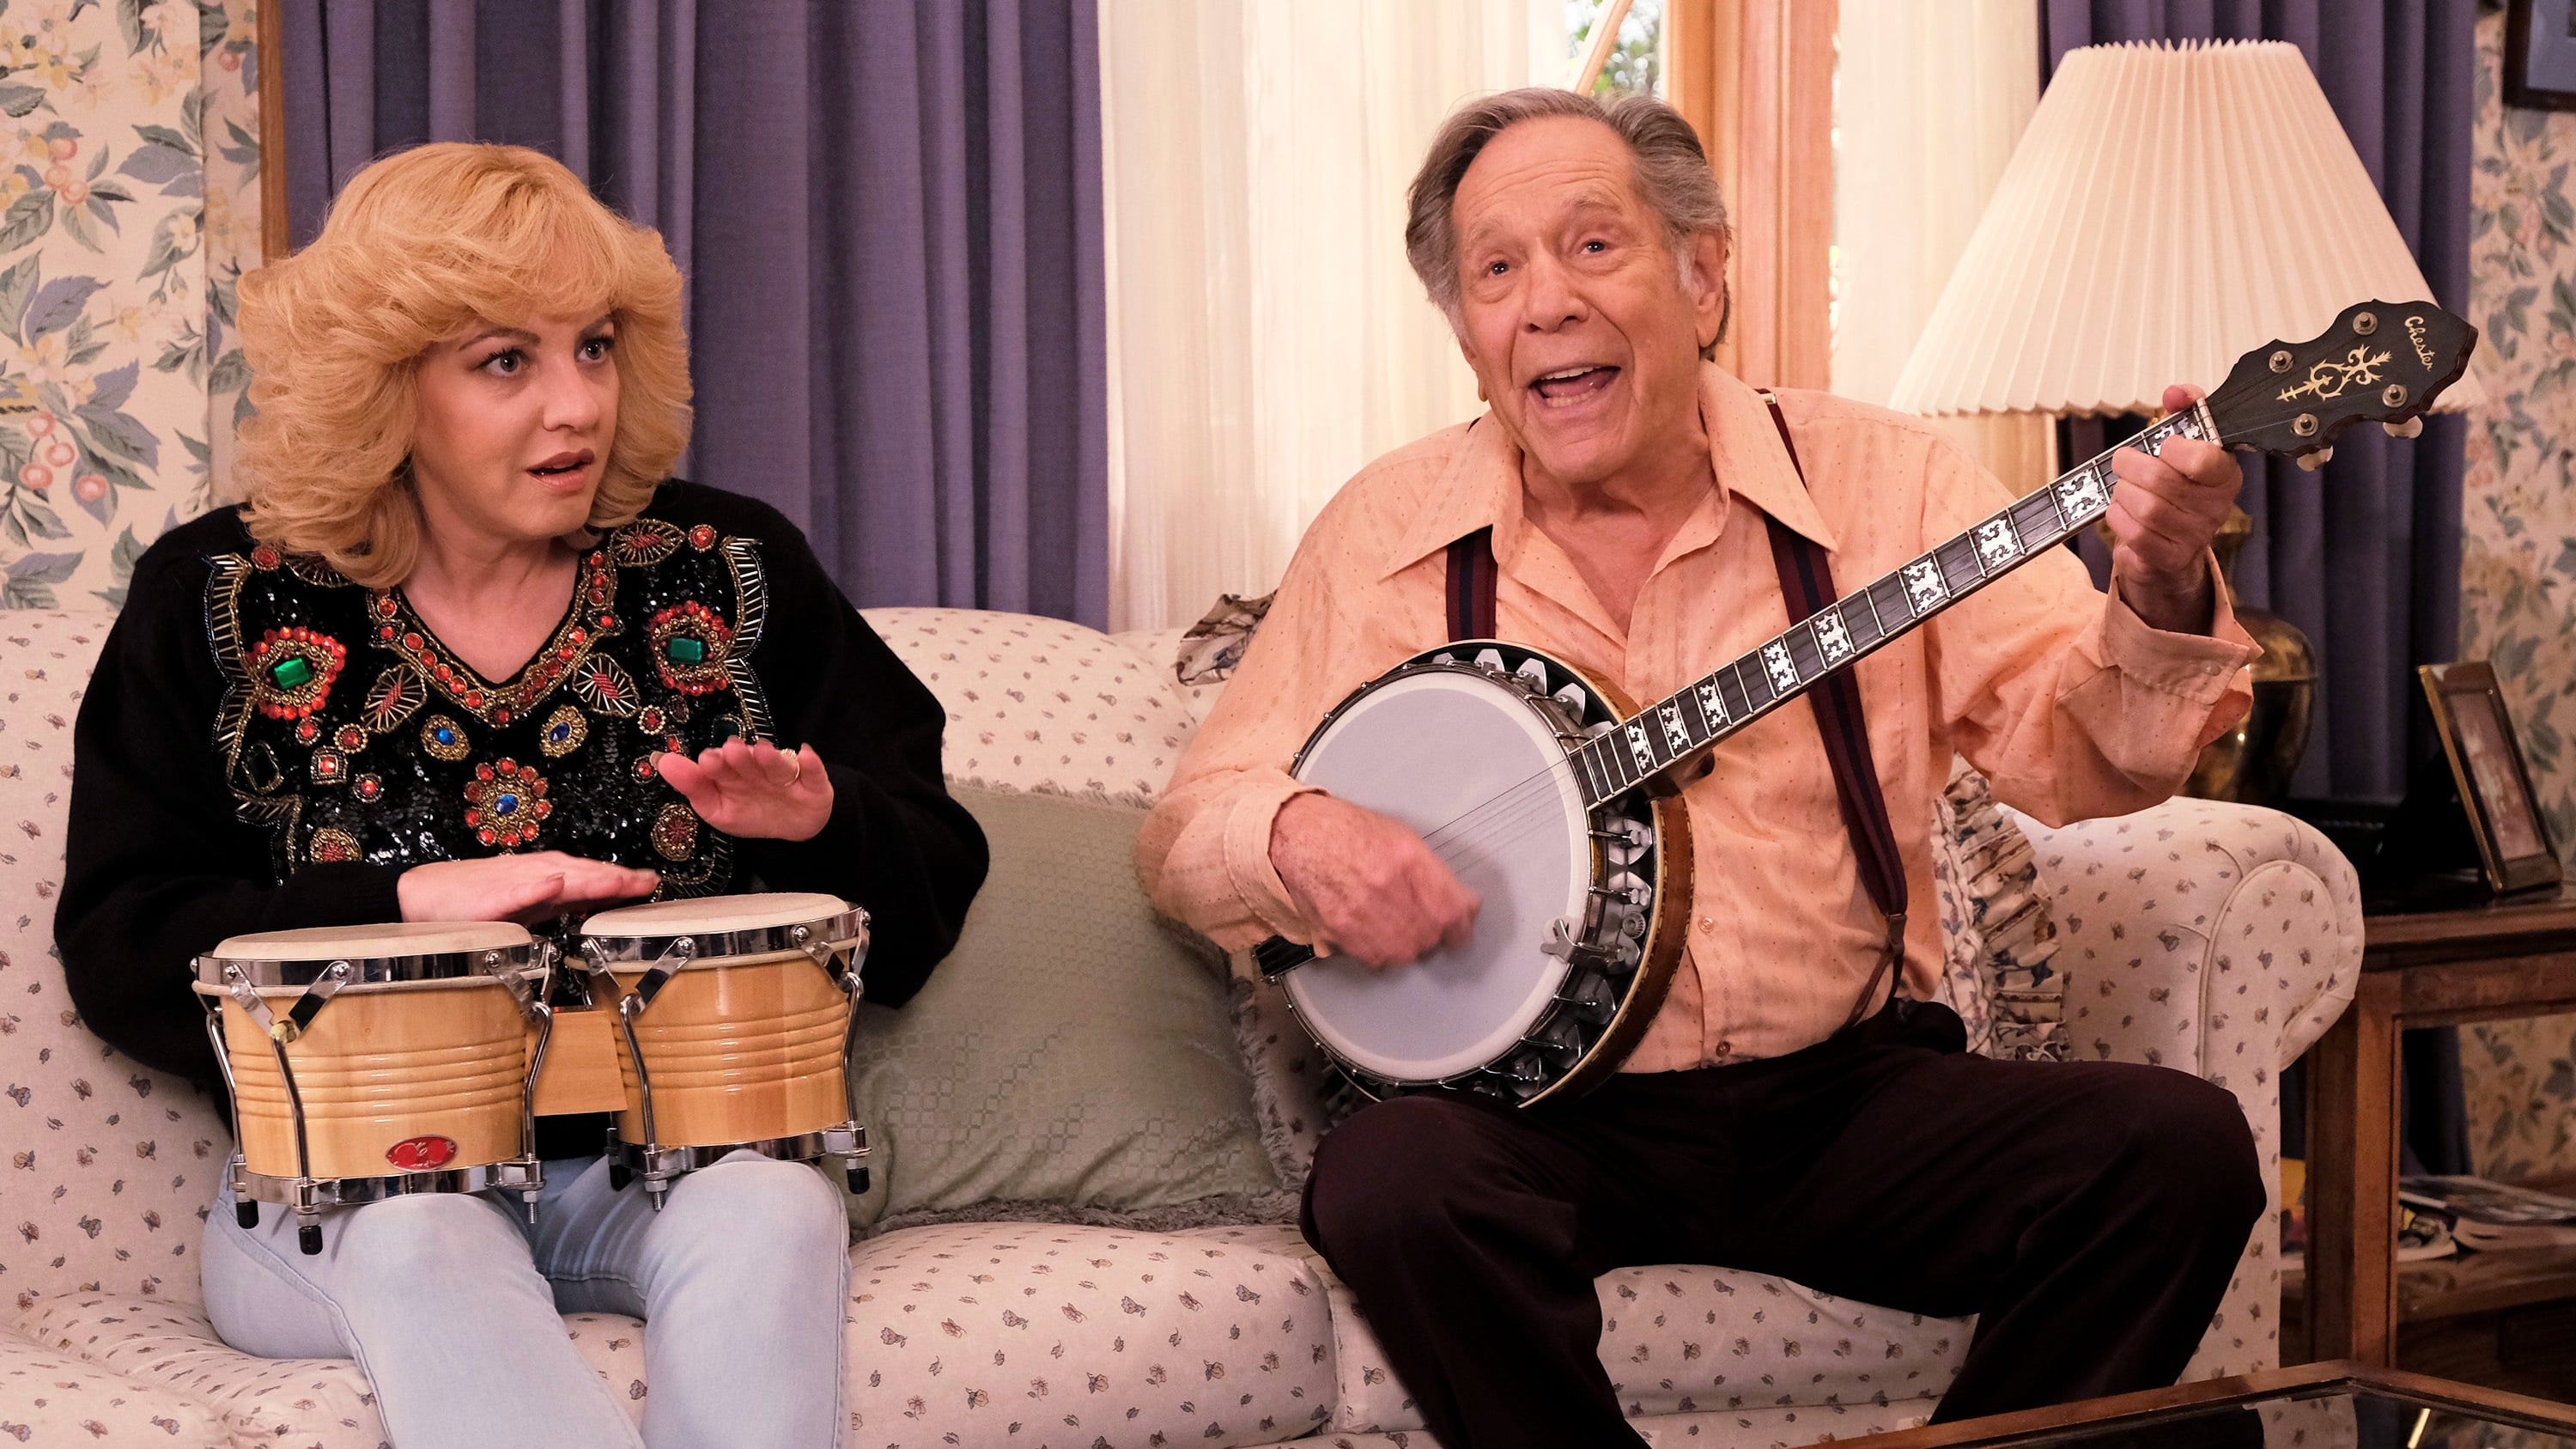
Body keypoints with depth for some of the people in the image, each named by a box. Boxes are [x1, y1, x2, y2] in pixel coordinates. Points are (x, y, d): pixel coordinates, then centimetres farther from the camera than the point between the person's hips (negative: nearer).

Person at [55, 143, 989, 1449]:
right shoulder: (221, 600, 3)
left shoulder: (730, 572, 6)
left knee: (774, 1210, -32)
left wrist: (822, 828, -15)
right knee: (420, 1242, -35)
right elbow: (122, 947, -3)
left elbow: (927, 897, 9)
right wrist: (412, 903, -17)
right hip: (350, 1182, -1)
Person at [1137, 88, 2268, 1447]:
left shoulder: (1880, 477, 3)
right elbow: (1189, 821, 6)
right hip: (1532, 1114, -1)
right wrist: (1299, 839, -17)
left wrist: (2157, 601, -26)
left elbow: (2072, 756, -5)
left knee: (2179, 1147, -21)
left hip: (1848, 1094, 1)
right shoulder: (1388, 529, 3)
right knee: (1395, 1181, -33)